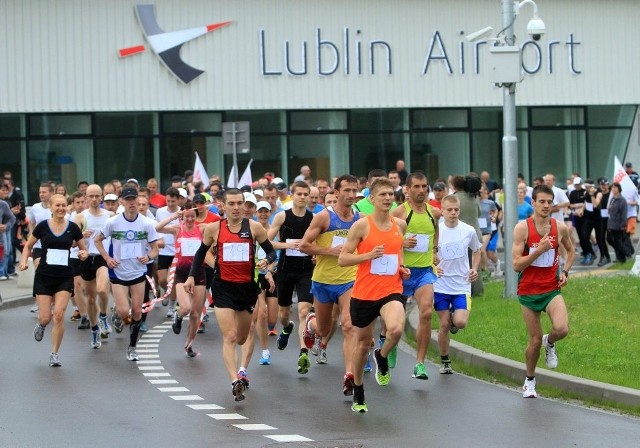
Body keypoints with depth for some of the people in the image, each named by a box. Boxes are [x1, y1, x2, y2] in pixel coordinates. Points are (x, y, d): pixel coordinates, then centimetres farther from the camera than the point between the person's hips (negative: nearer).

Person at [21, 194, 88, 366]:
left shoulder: (73, 228, 0)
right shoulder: (42, 226, -2)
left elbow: (84, 249, 11)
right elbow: (28, 246, 11)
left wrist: (83, 254, -11)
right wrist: (24, 261, -5)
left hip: (65, 278, 0)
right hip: (44, 276, 0)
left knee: (59, 314, -13)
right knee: (45, 318, -4)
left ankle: (55, 353, 1)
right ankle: (41, 324, 37)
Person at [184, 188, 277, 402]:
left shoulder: (254, 227, -3)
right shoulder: (213, 228, -2)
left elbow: (271, 251, 3)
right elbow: (201, 252, 12)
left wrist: (266, 261, -19)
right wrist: (191, 276, 2)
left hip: (247, 287, 2)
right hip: (223, 288, -2)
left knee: (242, 337, 17)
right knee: (229, 337, -15)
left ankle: (241, 370, 49)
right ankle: (235, 381, -23)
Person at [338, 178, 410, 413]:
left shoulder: (400, 225, 6)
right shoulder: (362, 225, -7)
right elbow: (342, 258, -7)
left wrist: (402, 269, 7)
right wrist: (369, 255, -21)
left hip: (391, 291, 2)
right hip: (364, 293, -2)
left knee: (396, 329, -28)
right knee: (363, 341, 11)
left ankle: (382, 357, 7)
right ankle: (358, 392, 32)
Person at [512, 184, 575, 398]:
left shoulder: (560, 227, -1)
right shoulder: (522, 228, -11)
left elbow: (570, 250, 20)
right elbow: (516, 264, -14)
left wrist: (565, 272, 5)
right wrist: (539, 250, -23)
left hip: (552, 289, 2)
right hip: (528, 290, -2)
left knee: (561, 329, -23)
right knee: (535, 339, 3)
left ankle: (550, 343, 15)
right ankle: (530, 380, 29)